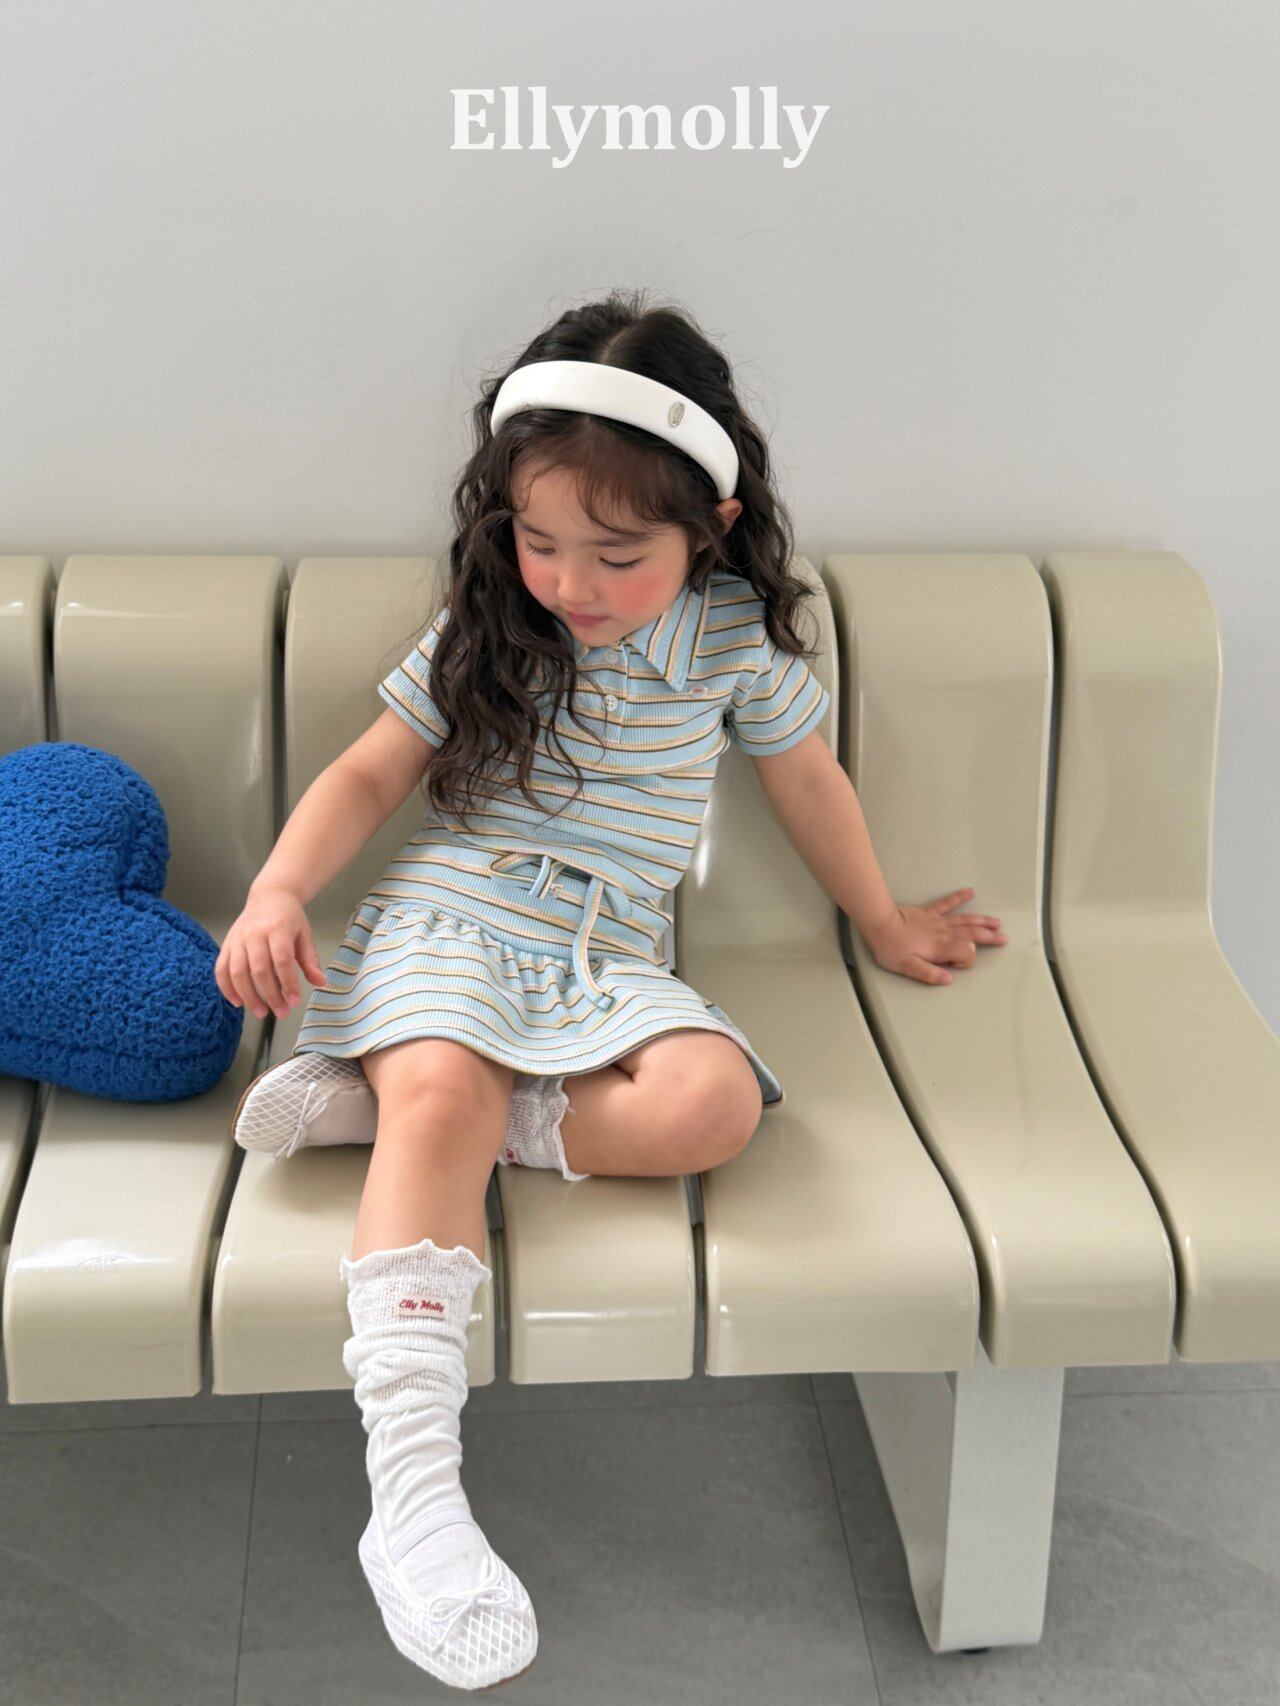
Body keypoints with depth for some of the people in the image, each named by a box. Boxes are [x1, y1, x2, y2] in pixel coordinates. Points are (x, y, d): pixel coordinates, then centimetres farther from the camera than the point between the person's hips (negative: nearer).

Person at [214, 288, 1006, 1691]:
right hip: (447, 920, -1)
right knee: (443, 1098, -33)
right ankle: (413, 1491, -37)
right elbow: (368, 774, 7)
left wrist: (882, 920, 30)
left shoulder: (734, 635, 5)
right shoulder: (483, 627, 4)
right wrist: (277, 893, -10)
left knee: (712, 1100, -30)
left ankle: (383, 1098, -22)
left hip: (606, 960, 2)